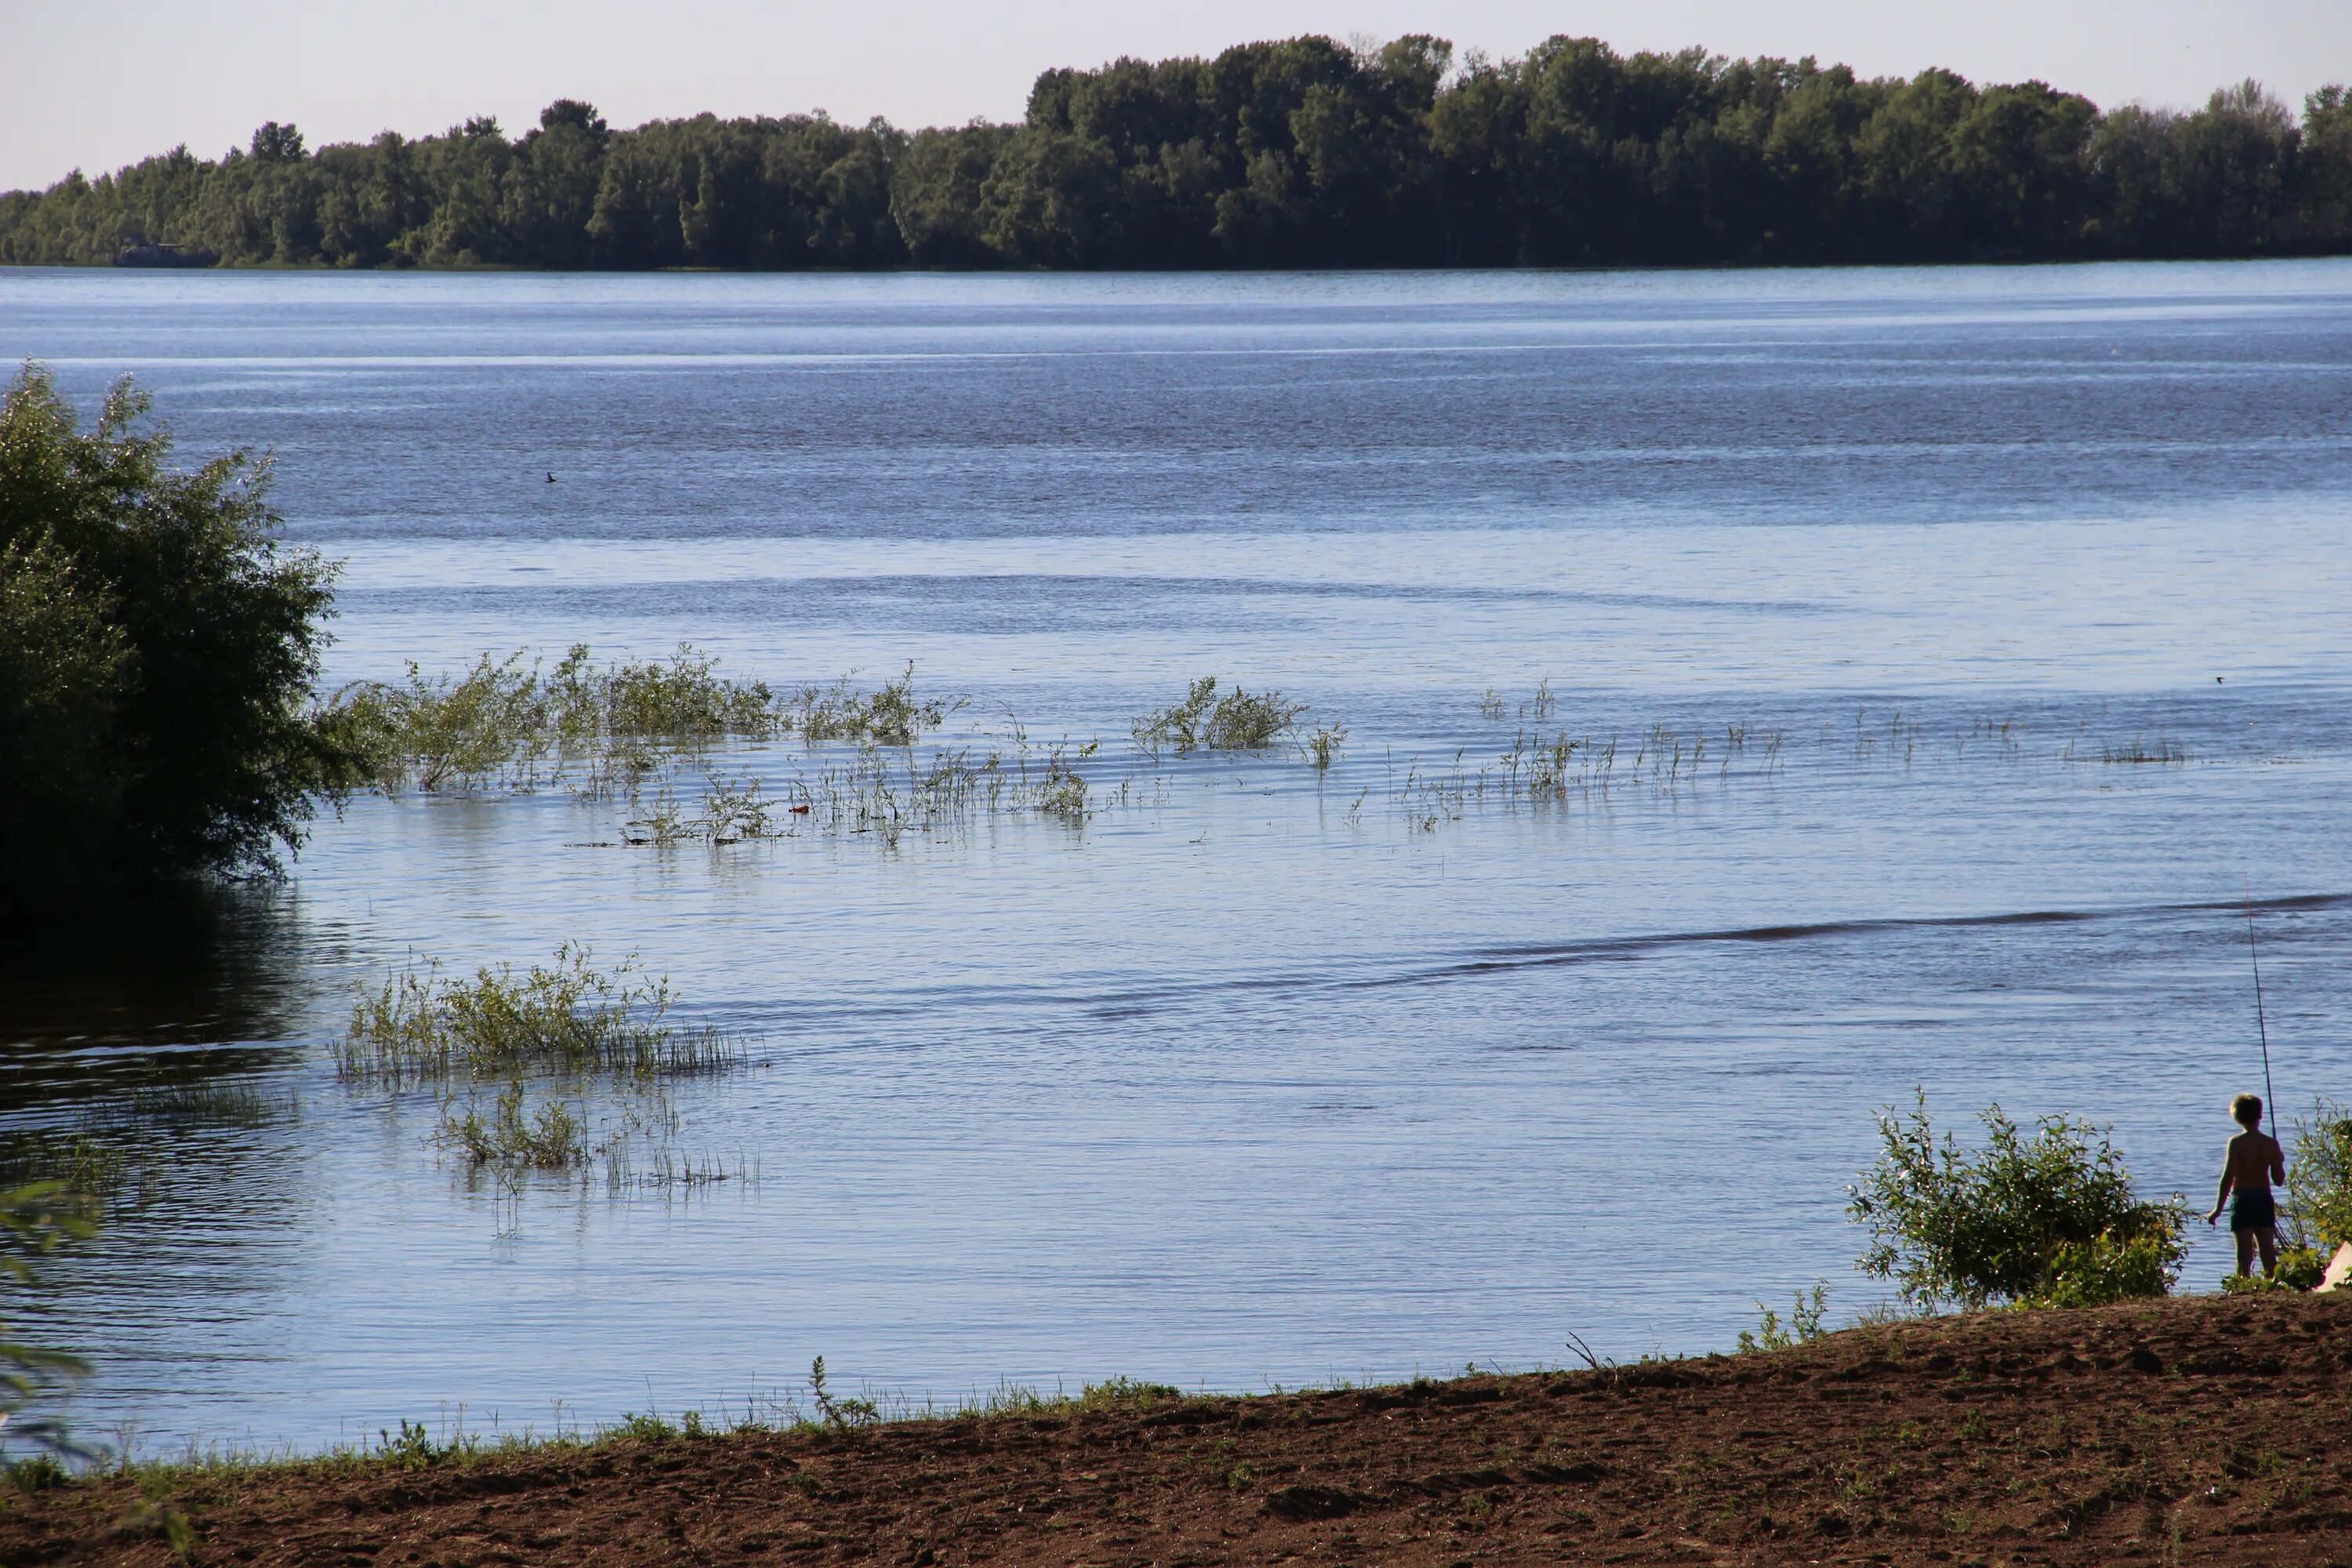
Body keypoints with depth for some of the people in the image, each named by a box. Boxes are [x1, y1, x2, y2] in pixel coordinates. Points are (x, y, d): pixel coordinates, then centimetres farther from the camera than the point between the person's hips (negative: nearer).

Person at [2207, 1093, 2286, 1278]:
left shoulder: (2236, 1143, -9)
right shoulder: (2271, 1144, 0)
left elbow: (2228, 1178, -13)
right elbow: (2279, 1178, 1)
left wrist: (2218, 1209, -9)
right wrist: (2279, 1161, 22)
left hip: (2242, 1199, -3)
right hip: (2264, 1199, 3)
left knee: (2244, 1253, -3)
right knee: (2268, 1251, 9)